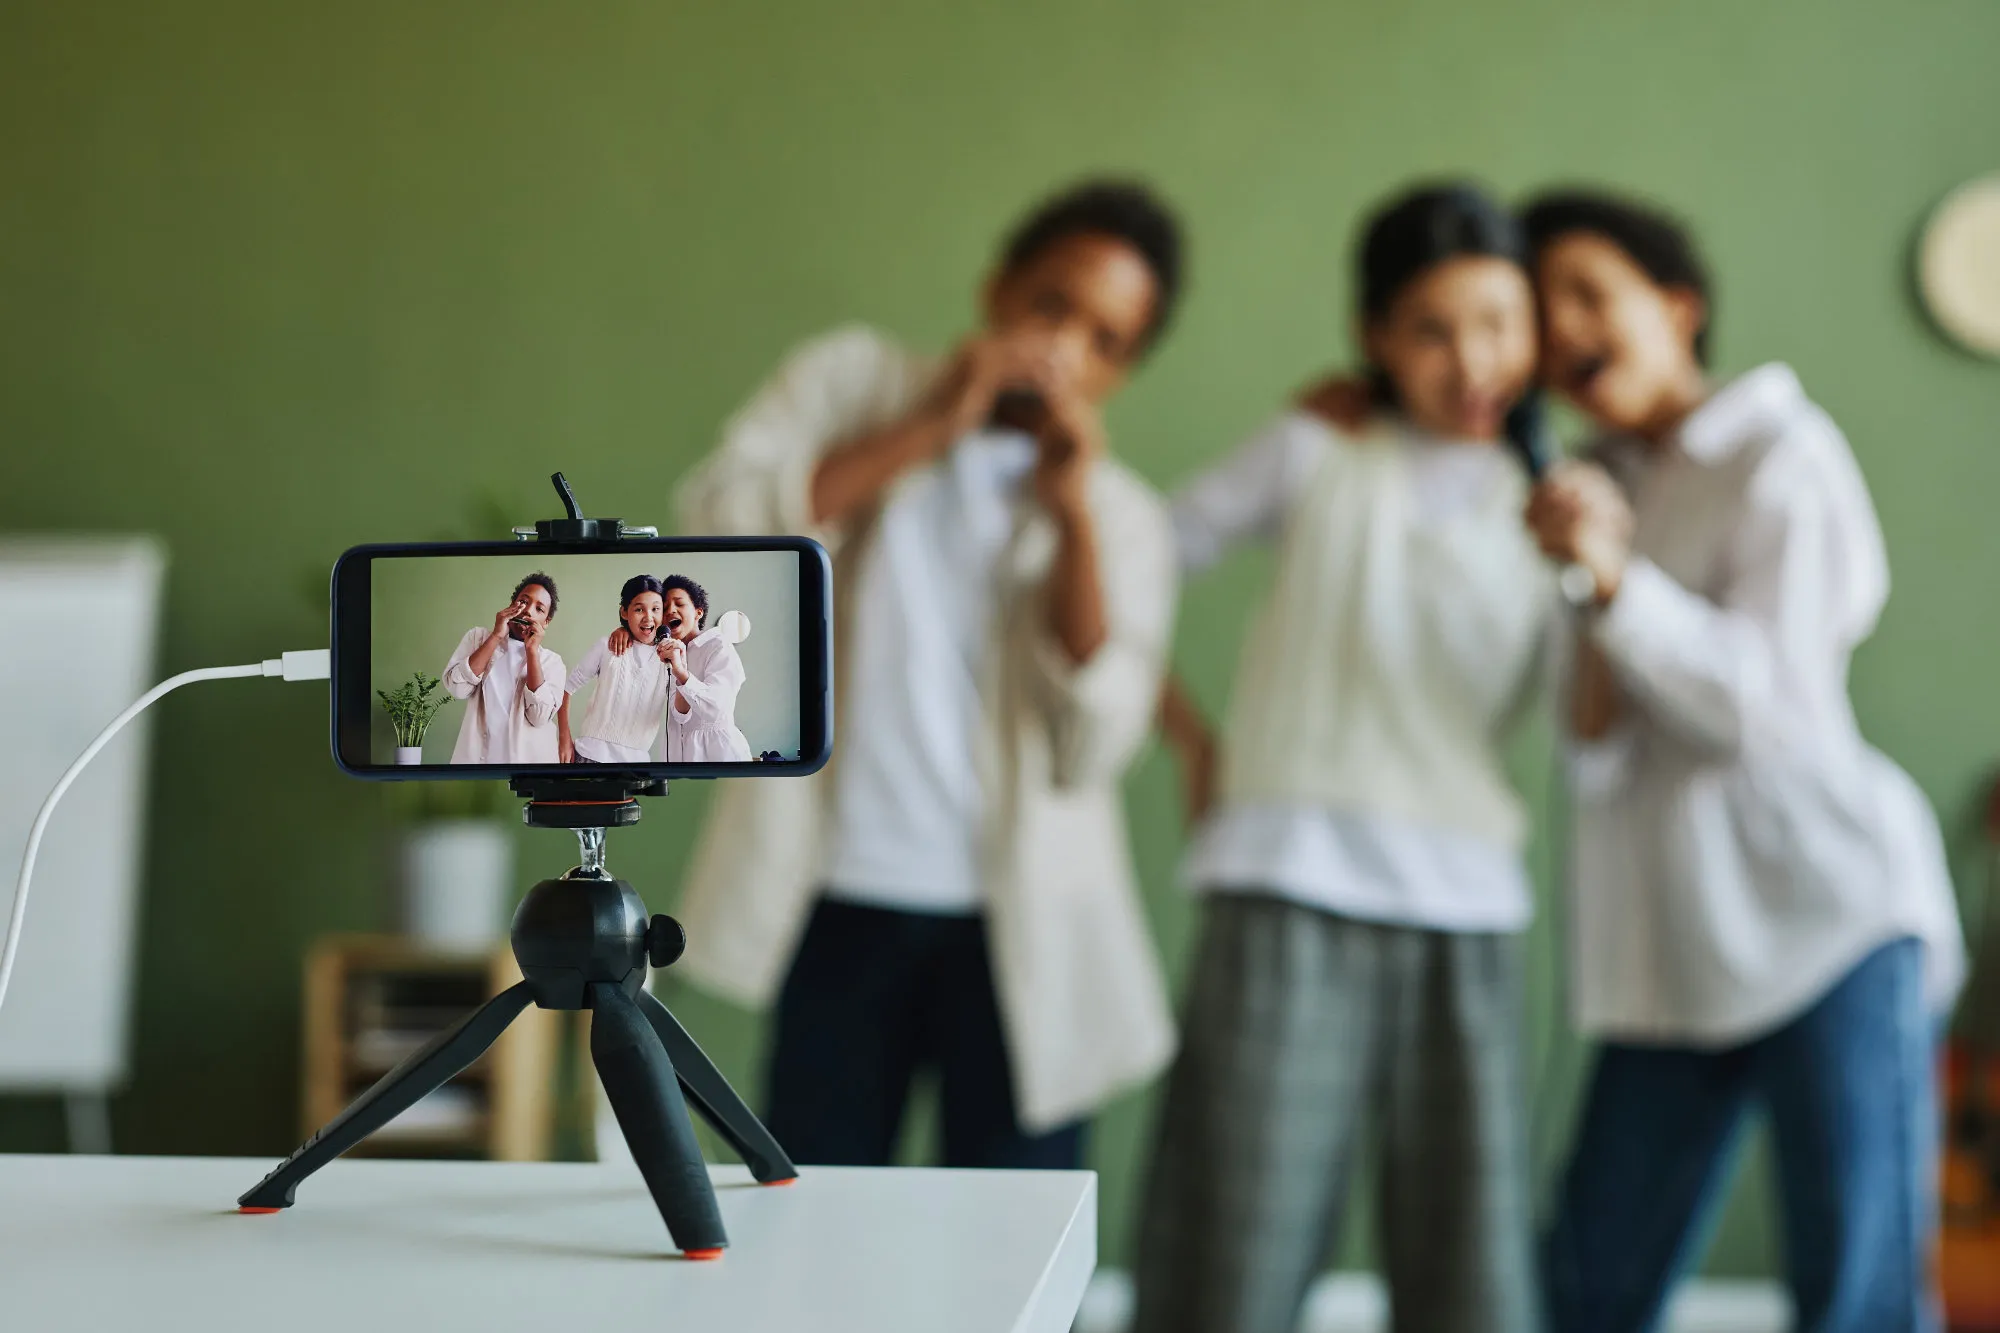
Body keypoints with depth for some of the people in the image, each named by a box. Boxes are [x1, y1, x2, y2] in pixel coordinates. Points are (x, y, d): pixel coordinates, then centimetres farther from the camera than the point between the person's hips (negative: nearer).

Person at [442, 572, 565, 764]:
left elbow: (539, 717, -12)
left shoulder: (552, 661, 4)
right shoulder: (478, 637, 7)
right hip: (477, 756, 1)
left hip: (530, 758, 0)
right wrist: (496, 636, -10)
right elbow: (456, 687, -8)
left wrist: (532, 650, -12)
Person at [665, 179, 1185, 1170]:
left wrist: (1074, 513, -11)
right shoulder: (854, 382, 8)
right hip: (841, 907, 0)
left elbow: (1089, 745, -7)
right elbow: (724, 522, -9)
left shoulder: (1123, 520, 7)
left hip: (1018, 933, 0)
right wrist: (923, 430, -12)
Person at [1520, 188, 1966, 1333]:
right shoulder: (1598, 489, 17)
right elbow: (1597, 758, 10)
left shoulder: (1782, 455, 0)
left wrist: (1618, 580, -24)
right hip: (1672, 950, 6)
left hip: (1830, 924, -6)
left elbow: (1773, 703, -12)